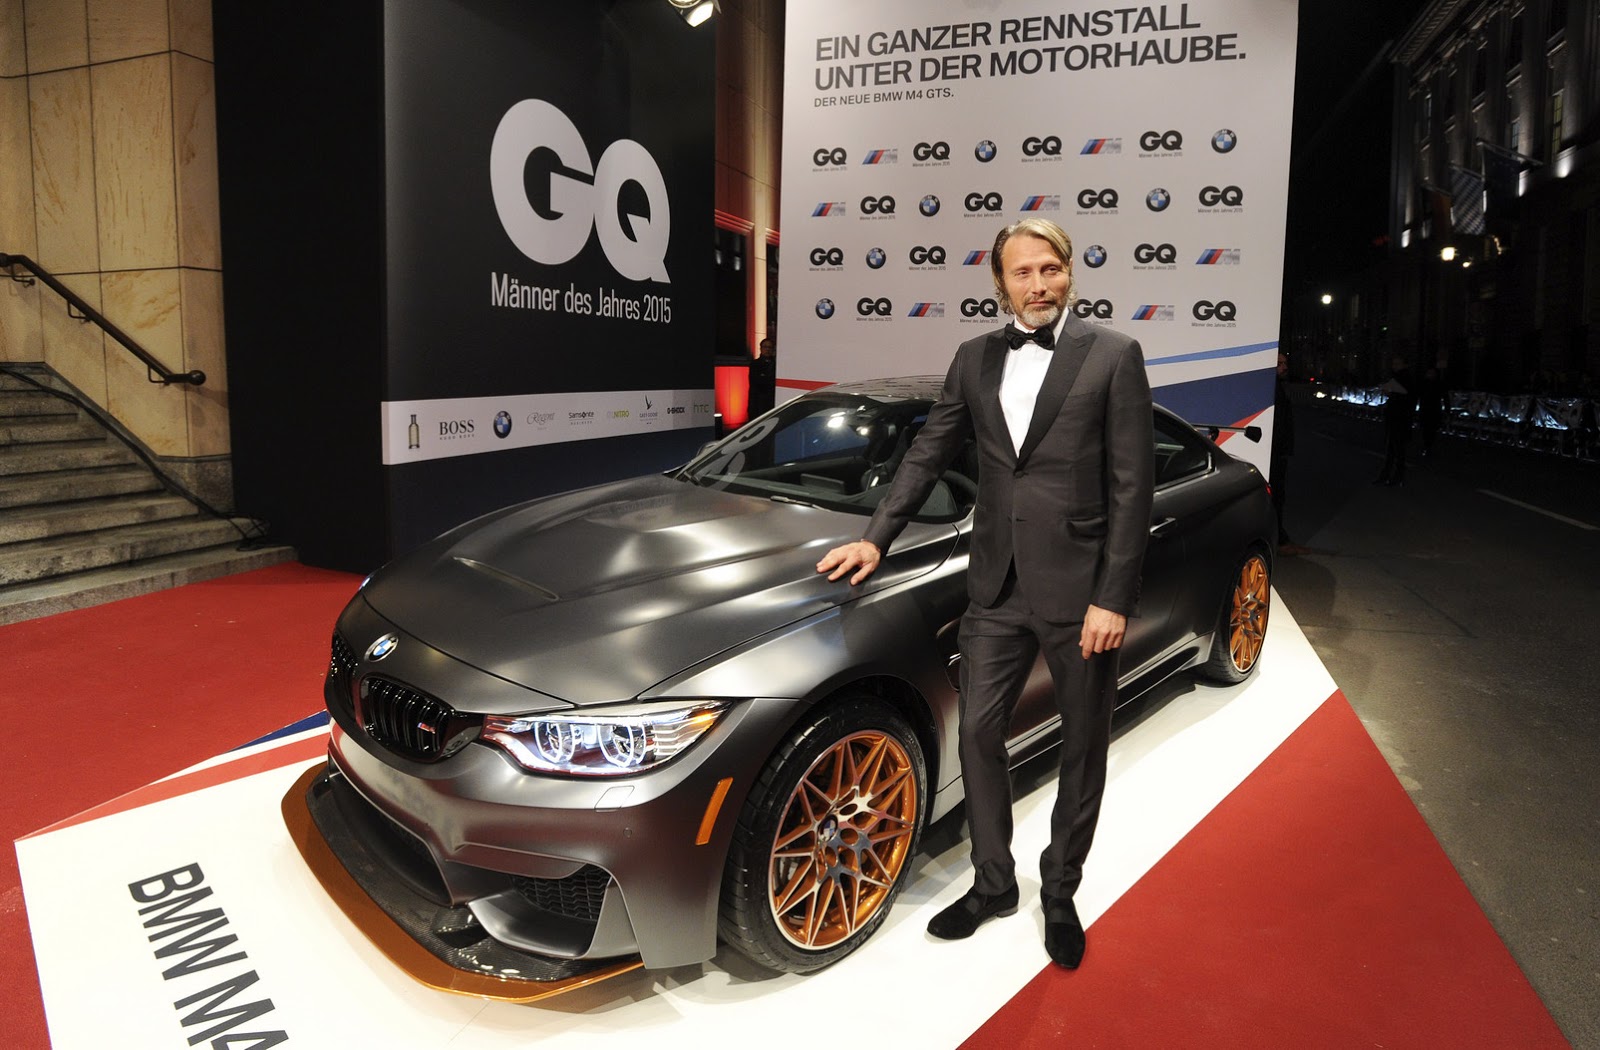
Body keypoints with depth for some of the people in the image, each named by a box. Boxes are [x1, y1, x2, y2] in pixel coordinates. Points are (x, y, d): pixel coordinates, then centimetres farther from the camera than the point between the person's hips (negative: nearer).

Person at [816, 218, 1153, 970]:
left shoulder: (1113, 356, -5)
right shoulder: (975, 359, 8)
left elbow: (1131, 486, -8)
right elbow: (929, 453, 13)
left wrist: (1113, 599, -12)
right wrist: (876, 537, 5)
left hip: (1079, 589, -3)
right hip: (998, 588, 4)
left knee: (1082, 747, 11)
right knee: (978, 732, 10)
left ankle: (1060, 893, 32)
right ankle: (992, 884, 30)